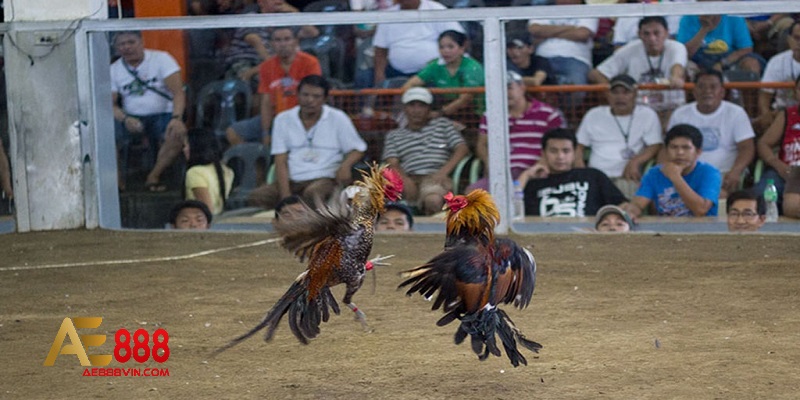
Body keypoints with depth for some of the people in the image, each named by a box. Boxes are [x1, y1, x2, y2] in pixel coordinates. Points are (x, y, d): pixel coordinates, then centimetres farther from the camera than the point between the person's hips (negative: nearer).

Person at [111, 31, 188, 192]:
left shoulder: (161, 59, -4)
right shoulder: (114, 70, 6)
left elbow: (178, 92, -12)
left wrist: (177, 118, -30)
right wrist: (125, 119, -23)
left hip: (162, 115, -2)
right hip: (132, 118, 2)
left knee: (177, 133, -34)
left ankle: (153, 177, -17)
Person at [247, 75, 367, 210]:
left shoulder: (338, 118, 6)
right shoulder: (283, 119, 10)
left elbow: (357, 149, 11)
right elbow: (280, 162, 5)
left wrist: (345, 165, -15)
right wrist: (285, 196, -10)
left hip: (324, 179, -3)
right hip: (291, 181, 3)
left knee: (313, 193, -39)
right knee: (256, 196, -26)